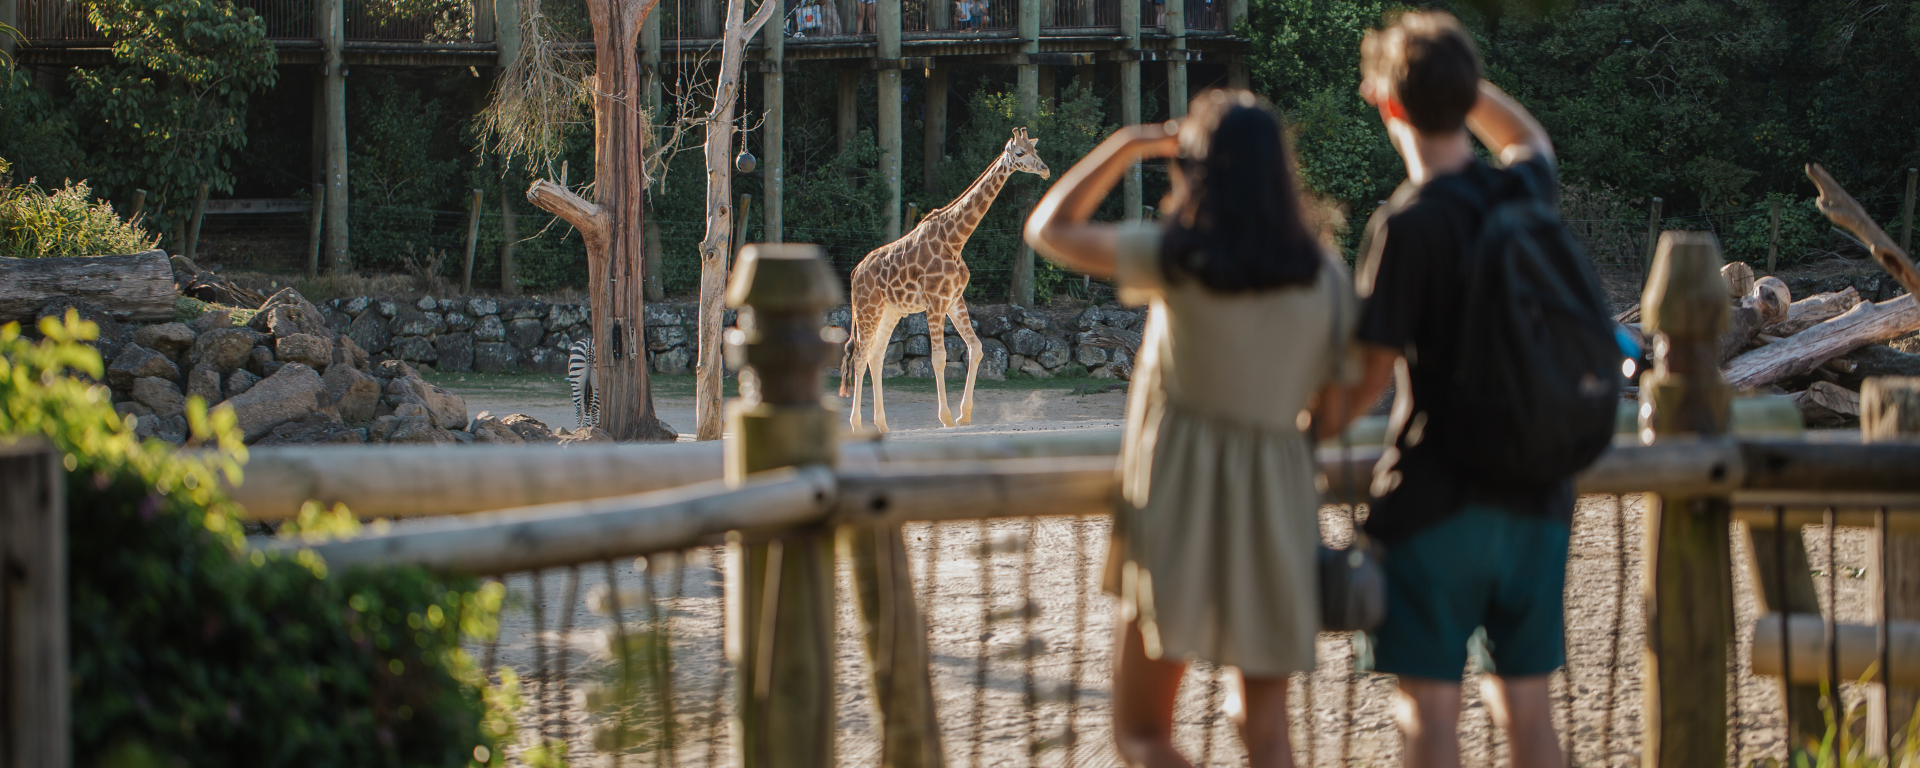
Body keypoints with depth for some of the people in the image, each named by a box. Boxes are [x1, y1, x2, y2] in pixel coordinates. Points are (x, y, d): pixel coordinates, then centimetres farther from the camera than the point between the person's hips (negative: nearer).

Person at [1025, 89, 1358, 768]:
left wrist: (1128, 145, 10)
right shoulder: (1323, 275, 2)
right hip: (1277, 506, 4)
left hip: (1176, 503, -4)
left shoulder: (1177, 258, -8)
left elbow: (1047, 229, 2)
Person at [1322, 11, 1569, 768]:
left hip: (1436, 493, -6)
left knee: (1429, 706, 0)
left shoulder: (1407, 224, -15)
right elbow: (1530, 138, 30)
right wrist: (1453, 74, 22)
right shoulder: (1523, 192, 2)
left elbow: (1367, 377, -13)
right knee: (1525, 702, 12)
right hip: (1536, 493, 6)